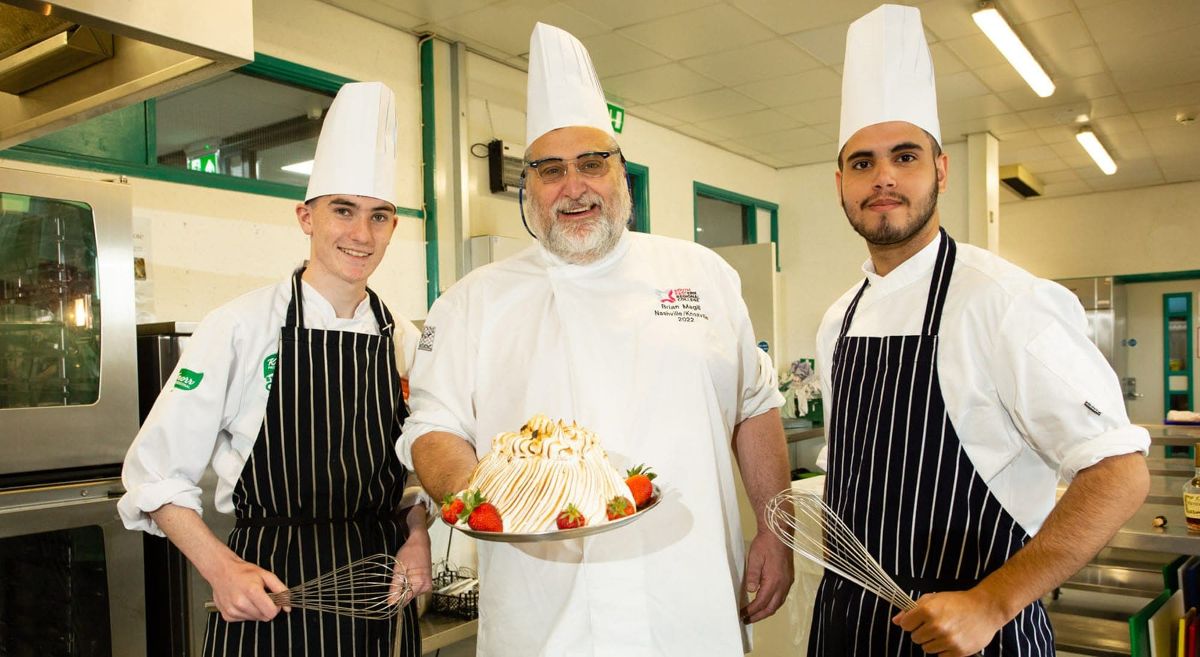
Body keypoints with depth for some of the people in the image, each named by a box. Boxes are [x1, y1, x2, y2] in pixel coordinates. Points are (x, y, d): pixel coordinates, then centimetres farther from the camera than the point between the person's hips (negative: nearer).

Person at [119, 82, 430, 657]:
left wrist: (417, 535, -4)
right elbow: (155, 474, -7)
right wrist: (222, 568, -17)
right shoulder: (240, 328, -10)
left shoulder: (405, 340, 1)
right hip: (270, 595, -3)